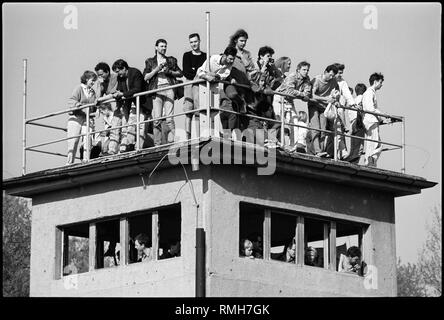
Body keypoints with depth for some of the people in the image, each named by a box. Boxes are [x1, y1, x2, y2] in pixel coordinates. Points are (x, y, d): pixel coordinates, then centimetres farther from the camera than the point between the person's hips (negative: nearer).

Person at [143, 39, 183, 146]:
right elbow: (145, 77, 4)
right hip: (156, 90, 0)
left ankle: (173, 140, -11)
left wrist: (169, 72, 0)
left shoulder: (171, 60, 16)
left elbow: (180, 73, 17)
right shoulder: (150, 61, 12)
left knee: (169, 117, -10)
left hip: (169, 89, 0)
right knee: (157, 118, -7)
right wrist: (157, 69, -7)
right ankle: (157, 144, -4)